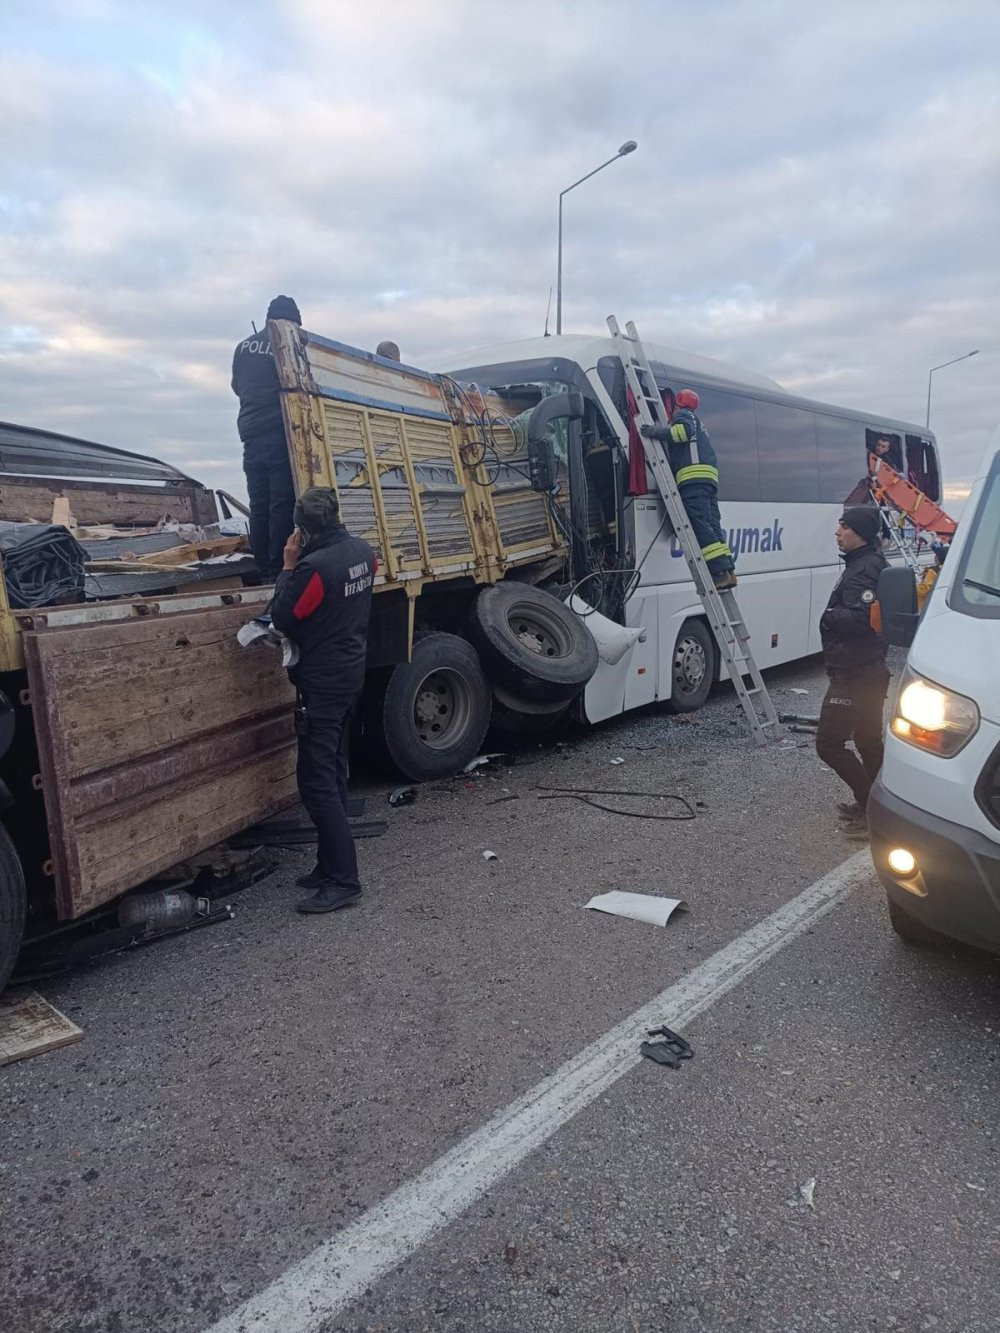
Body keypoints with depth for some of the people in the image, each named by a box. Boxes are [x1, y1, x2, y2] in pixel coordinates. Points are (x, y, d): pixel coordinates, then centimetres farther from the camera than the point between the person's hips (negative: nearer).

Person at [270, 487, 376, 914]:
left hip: (321, 682, -9)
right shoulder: (363, 552, 3)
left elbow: (282, 618, -13)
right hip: (350, 673, 9)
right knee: (333, 774, 16)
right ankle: (332, 864, 25)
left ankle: (343, 880, -2)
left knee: (317, 782, -5)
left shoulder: (314, 566, -24)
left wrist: (288, 566, -6)